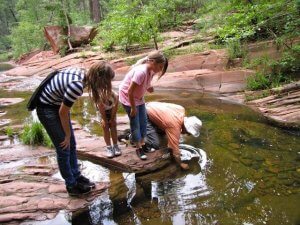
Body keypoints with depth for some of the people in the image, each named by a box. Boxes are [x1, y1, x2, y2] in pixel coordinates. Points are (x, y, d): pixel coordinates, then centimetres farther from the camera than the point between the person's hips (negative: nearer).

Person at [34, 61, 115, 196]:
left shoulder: (82, 73, -6)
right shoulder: (77, 85, -33)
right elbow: (63, 112, -23)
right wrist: (67, 135, -9)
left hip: (57, 105, 9)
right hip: (47, 109, -9)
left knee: (71, 145, 14)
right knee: (63, 148, 0)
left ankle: (76, 176, 30)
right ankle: (72, 186, 16)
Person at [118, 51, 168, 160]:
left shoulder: (151, 71, -8)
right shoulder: (141, 72, -34)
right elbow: (130, 91, -30)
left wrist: (149, 87, -14)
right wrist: (133, 108, -21)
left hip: (138, 97, 8)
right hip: (127, 97, -8)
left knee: (143, 121, 12)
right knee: (135, 123, -1)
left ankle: (142, 144, 28)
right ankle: (138, 148, 13)